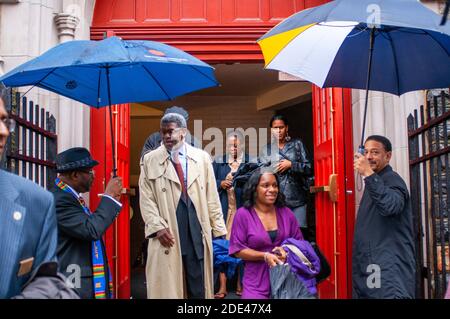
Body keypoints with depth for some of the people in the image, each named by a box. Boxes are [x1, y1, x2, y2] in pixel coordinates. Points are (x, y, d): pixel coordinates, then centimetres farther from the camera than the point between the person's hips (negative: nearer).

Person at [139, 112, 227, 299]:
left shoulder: (202, 157, 8)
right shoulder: (150, 160, 5)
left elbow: (211, 197, 8)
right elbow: (146, 199, 2)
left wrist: (218, 229, 6)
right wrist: (157, 227, -10)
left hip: (198, 232, 1)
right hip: (168, 234, -1)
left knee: (199, 286, 7)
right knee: (167, 288, 4)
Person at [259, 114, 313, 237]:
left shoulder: (297, 144, 9)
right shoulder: (266, 149, 11)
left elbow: (309, 168, 3)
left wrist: (291, 165, -6)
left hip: (297, 199, 0)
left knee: (300, 232, -4)